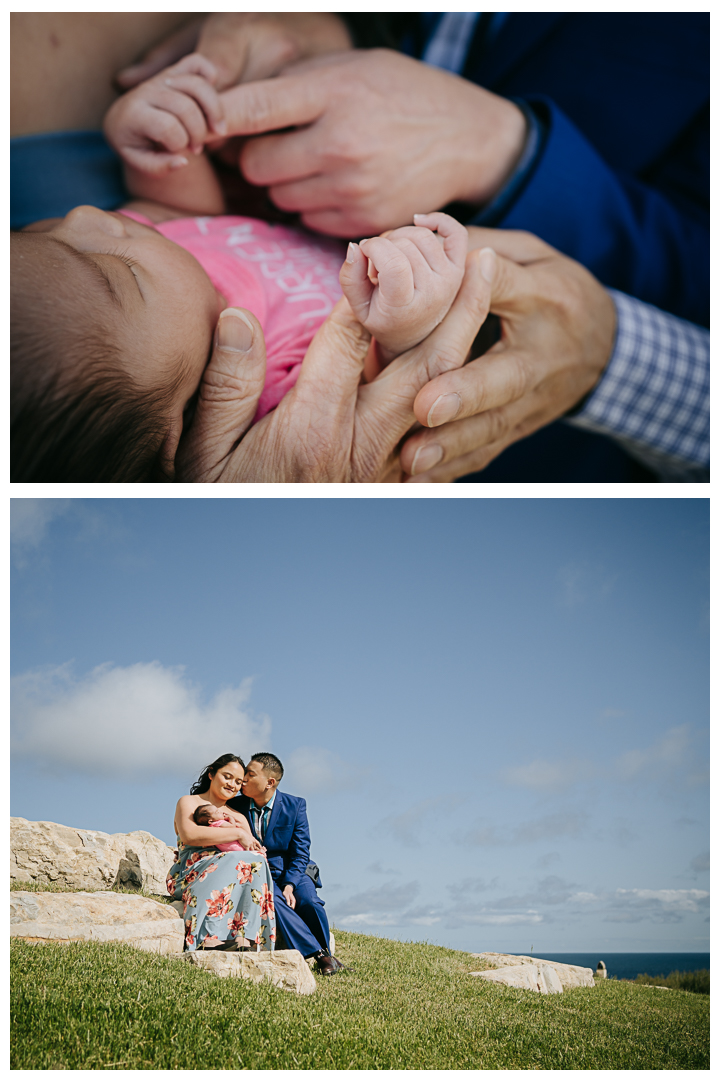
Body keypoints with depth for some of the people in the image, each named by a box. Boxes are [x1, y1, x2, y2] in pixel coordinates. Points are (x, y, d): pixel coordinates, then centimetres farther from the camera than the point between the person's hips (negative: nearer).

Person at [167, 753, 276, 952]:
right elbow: (189, 835, -12)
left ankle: (244, 939, -42)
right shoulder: (189, 803, 12)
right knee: (233, 862, -34)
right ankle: (209, 937, -46)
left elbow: (255, 850, 10)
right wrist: (236, 833, -13)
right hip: (191, 873, -4)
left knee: (255, 862, -28)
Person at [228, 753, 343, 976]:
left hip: (292, 872, 0)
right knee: (271, 899, -32)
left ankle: (325, 954, -7)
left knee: (307, 899, -31)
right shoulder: (236, 805, 1)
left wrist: (289, 886, -19)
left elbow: (301, 852, -5)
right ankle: (318, 955, -29)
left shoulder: (295, 805, -4)